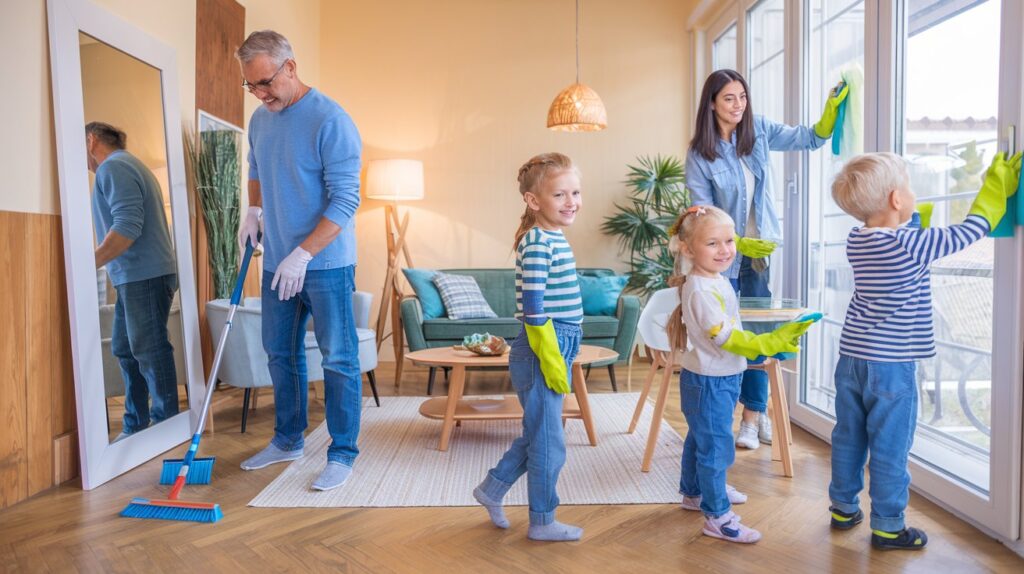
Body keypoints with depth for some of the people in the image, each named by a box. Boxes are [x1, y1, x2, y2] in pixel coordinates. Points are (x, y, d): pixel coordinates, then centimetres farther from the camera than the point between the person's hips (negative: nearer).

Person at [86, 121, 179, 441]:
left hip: (144, 275, -11)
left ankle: (166, 423, 2)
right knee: (125, 349, 13)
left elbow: (128, 225, -21)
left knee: (149, 350, -5)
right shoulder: (128, 165, 24)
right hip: (137, 276, 11)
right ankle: (135, 426, 19)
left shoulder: (113, 167, -9)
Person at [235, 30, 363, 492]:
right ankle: (287, 440, 32)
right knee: (280, 354, 16)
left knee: (338, 359, 0)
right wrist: (253, 211, 7)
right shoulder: (260, 120, 7)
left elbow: (345, 200, -20)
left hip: (326, 264, -7)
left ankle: (342, 454, 11)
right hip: (277, 263, 8)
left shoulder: (331, 121, -16)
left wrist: (302, 255, -22)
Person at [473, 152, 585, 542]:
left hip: (555, 350, 10)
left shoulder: (554, 239, 12)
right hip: (542, 352, -10)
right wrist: (552, 361, -20)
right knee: (549, 443, 4)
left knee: (537, 434, 21)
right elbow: (533, 310, -21)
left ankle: (492, 488, 37)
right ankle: (542, 523, 21)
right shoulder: (537, 243, -18)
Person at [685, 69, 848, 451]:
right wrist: (738, 243, -17)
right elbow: (704, 213, -8)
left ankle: (753, 413, 17)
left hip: (761, 251, 3)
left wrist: (832, 107, -11)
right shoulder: (699, 154, -9)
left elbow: (811, 138, 7)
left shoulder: (758, 131, 1)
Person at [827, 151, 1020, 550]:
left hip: (851, 358, 7)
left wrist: (916, 219, 24)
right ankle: (887, 527, 16)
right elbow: (969, 232, -7)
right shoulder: (911, 245, -17)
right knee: (889, 450, 5)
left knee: (848, 438, 16)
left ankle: (844, 508, 29)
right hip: (891, 366, -7)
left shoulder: (856, 241, 2)